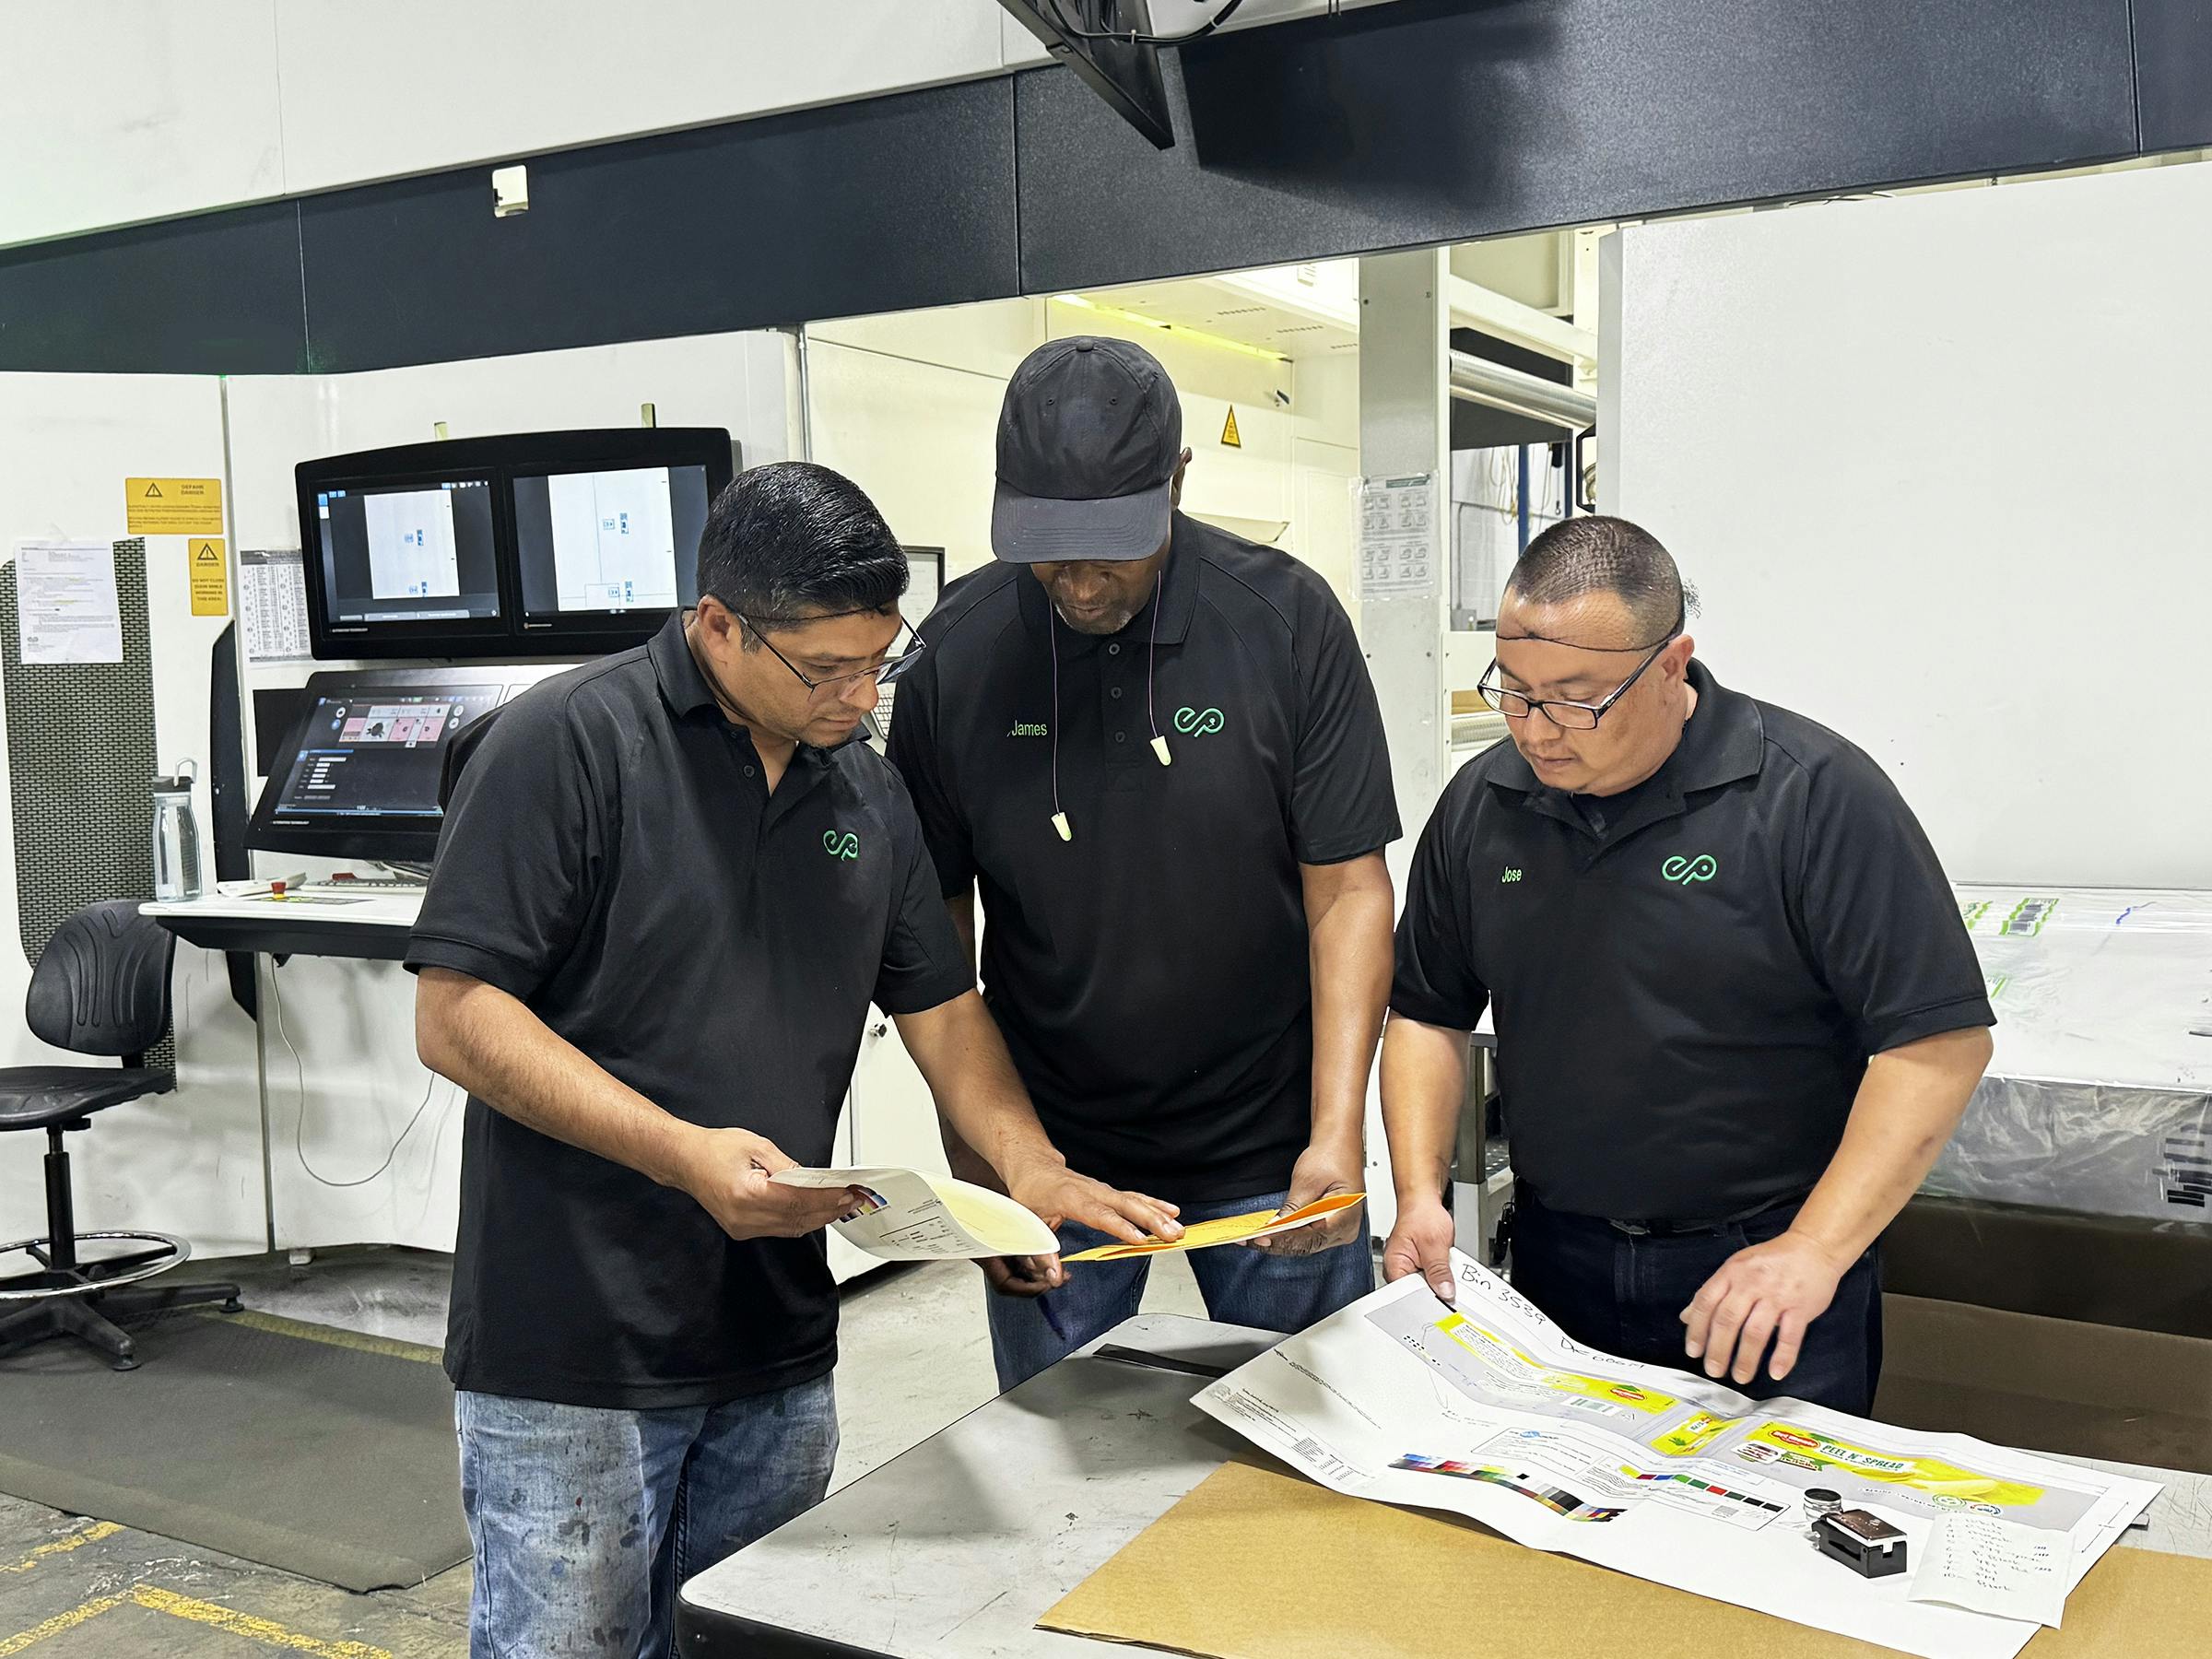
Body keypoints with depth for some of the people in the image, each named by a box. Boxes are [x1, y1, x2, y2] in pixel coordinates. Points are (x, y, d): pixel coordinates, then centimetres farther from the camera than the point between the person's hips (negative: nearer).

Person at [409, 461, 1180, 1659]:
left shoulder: (866, 789, 9)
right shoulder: (567, 743, -11)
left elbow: (938, 1004, 14)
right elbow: (455, 1015, -15)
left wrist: (1029, 1165, -2)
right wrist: (683, 1154, -23)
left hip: (778, 1348, 6)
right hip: (576, 1351, -5)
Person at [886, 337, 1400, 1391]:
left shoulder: (1287, 619, -10)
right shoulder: (957, 651, -7)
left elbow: (1348, 890, -9)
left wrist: (1338, 1134, -19)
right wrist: (972, 1172, -7)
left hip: (1269, 1151, -1)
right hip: (1047, 1153, 1)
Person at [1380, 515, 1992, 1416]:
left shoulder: (1816, 794, -14)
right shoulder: (1480, 804, 1)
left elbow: (1939, 1039, -16)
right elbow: (1428, 1012, 11)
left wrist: (1815, 1250, -22)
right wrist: (1420, 1194, -2)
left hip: (1768, 1273, -3)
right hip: (1557, 1264, 4)